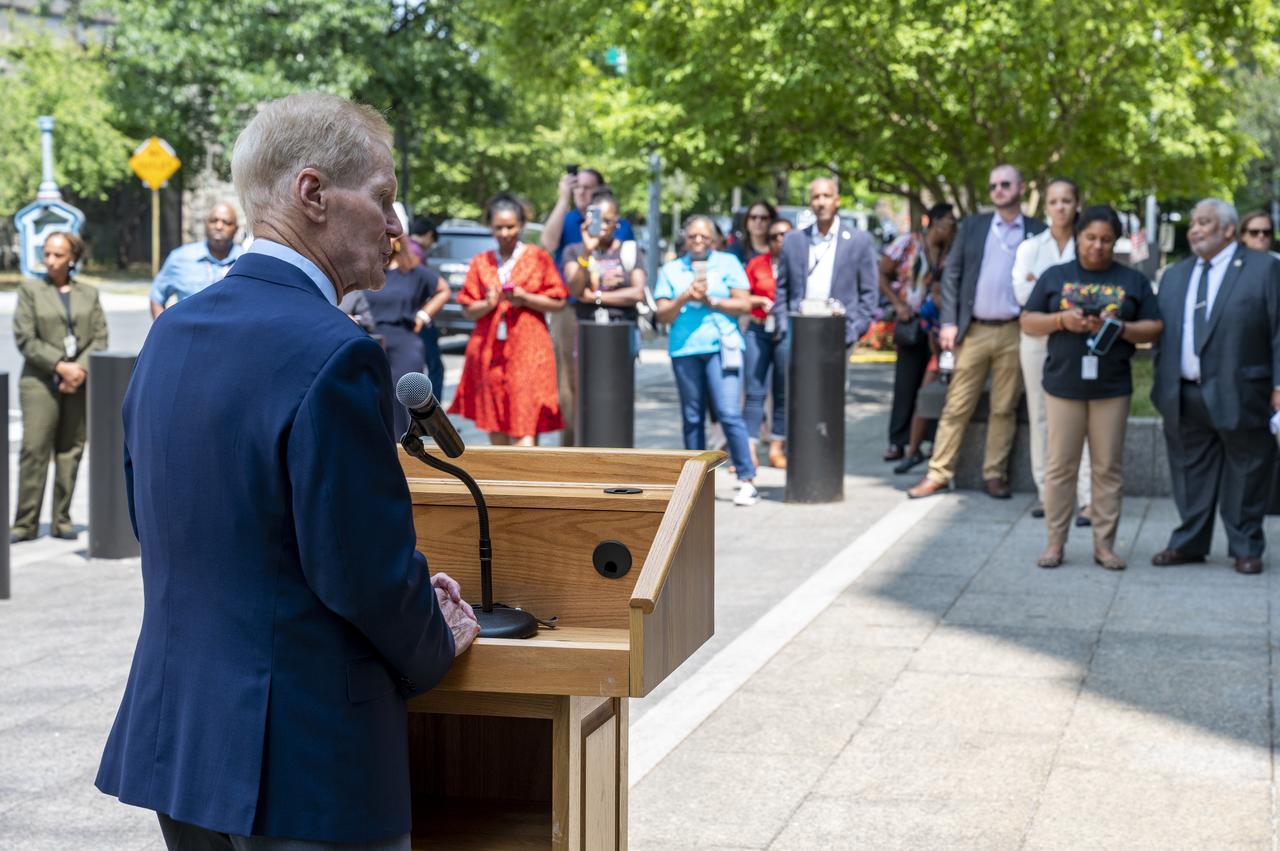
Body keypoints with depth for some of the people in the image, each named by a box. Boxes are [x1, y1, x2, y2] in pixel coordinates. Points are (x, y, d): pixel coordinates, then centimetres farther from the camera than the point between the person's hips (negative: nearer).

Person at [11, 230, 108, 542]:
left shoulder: (89, 294, 13)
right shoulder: (30, 290, 5)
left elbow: (100, 338, 5)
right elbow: (25, 338, -4)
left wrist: (82, 369, -11)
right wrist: (60, 366, -13)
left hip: (81, 384, 3)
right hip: (41, 382, -2)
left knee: (70, 451, 3)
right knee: (34, 450, -8)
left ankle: (62, 520, 10)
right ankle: (26, 523, -5)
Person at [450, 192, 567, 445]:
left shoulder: (538, 258, 3)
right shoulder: (481, 262, 11)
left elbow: (558, 303, 2)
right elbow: (467, 310, 11)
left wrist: (524, 298, -12)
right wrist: (487, 304, -9)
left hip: (527, 351, -3)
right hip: (489, 352, 3)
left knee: (524, 433, -12)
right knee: (496, 431, 6)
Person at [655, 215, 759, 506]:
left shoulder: (728, 263, 9)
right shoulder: (671, 270, 14)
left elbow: (744, 305, 2)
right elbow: (663, 314, 6)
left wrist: (710, 301, -8)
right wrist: (685, 298, -10)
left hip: (721, 347, -3)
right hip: (685, 349, 3)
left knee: (728, 413, -11)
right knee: (692, 418, 5)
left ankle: (747, 480, -8)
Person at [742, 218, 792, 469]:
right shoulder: (757, 263, 8)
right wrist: (762, 301, -6)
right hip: (759, 331, 1)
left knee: (783, 393, 6)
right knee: (755, 391, -4)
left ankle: (777, 448, 14)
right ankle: (749, 451, -4)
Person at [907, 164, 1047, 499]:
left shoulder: (1037, 233, 5)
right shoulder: (972, 226, 9)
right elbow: (952, 274, 7)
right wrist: (949, 322, -2)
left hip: (1014, 333, -1)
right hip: (974, 330, 1)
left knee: (1004, 409, 5)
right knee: (956, 407, 2)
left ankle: (995, 474, 13)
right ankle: (939, 473, 5)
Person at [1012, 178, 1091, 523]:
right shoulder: (1030, 247, 9)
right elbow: (1021, 291, -2)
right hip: (1037, 338, 3)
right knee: (1040, 416, 5)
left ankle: (1087, 498, -12)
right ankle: (1046, 492, 12)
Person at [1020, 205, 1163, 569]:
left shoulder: (1133, 281, 9)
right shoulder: (1055, 276, 8)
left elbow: (1154, 328, 6)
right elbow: (1028, 321, 7)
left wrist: (1121, 328, -12)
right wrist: (1062, 320, -11)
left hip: (1112, 387, 0)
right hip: (1063, 385, 0)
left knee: (1108, 468, 3)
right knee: (1060, 466, 2)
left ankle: (1104, 544, 10)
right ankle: (1055, 542, 8)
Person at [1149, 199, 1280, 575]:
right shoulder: (1174, 276, 16)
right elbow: (1161, 332, 17)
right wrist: (1162, 383, 10)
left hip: (1239, 396, -5)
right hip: (1184, 399, 5)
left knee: (1244, 475, 4)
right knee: (1190, 473, 10)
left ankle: (1246, 548, 14)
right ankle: (1189, 543, 20)